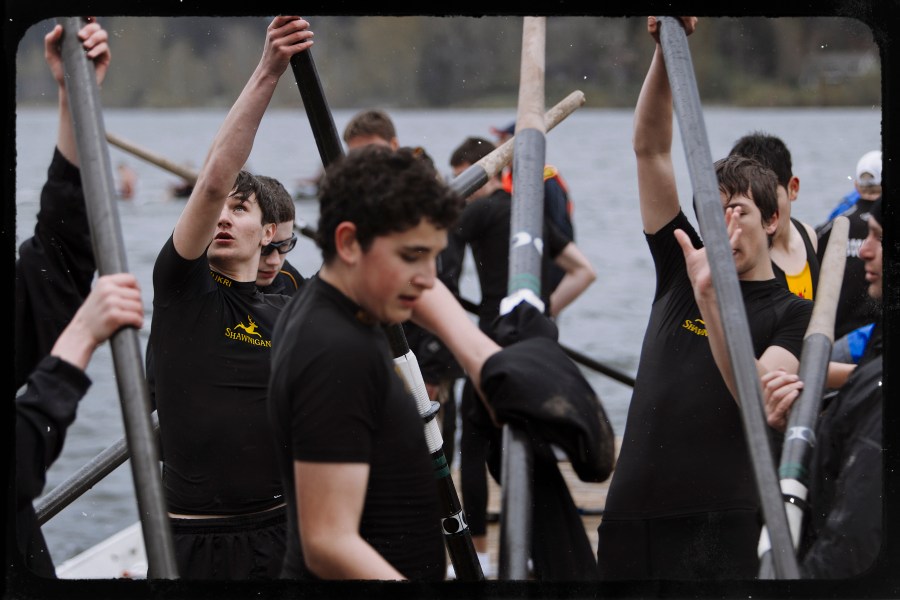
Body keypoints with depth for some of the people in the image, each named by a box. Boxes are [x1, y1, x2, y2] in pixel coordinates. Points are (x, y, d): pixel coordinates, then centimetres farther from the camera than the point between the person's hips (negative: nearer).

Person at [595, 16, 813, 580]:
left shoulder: (792, 312, 1)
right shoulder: (682, 266, 13)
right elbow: (651, 148, 9)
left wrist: (710, 297, -26)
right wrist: (666, 47, -2)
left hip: (720, 523, -5)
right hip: (631, 511, 5)